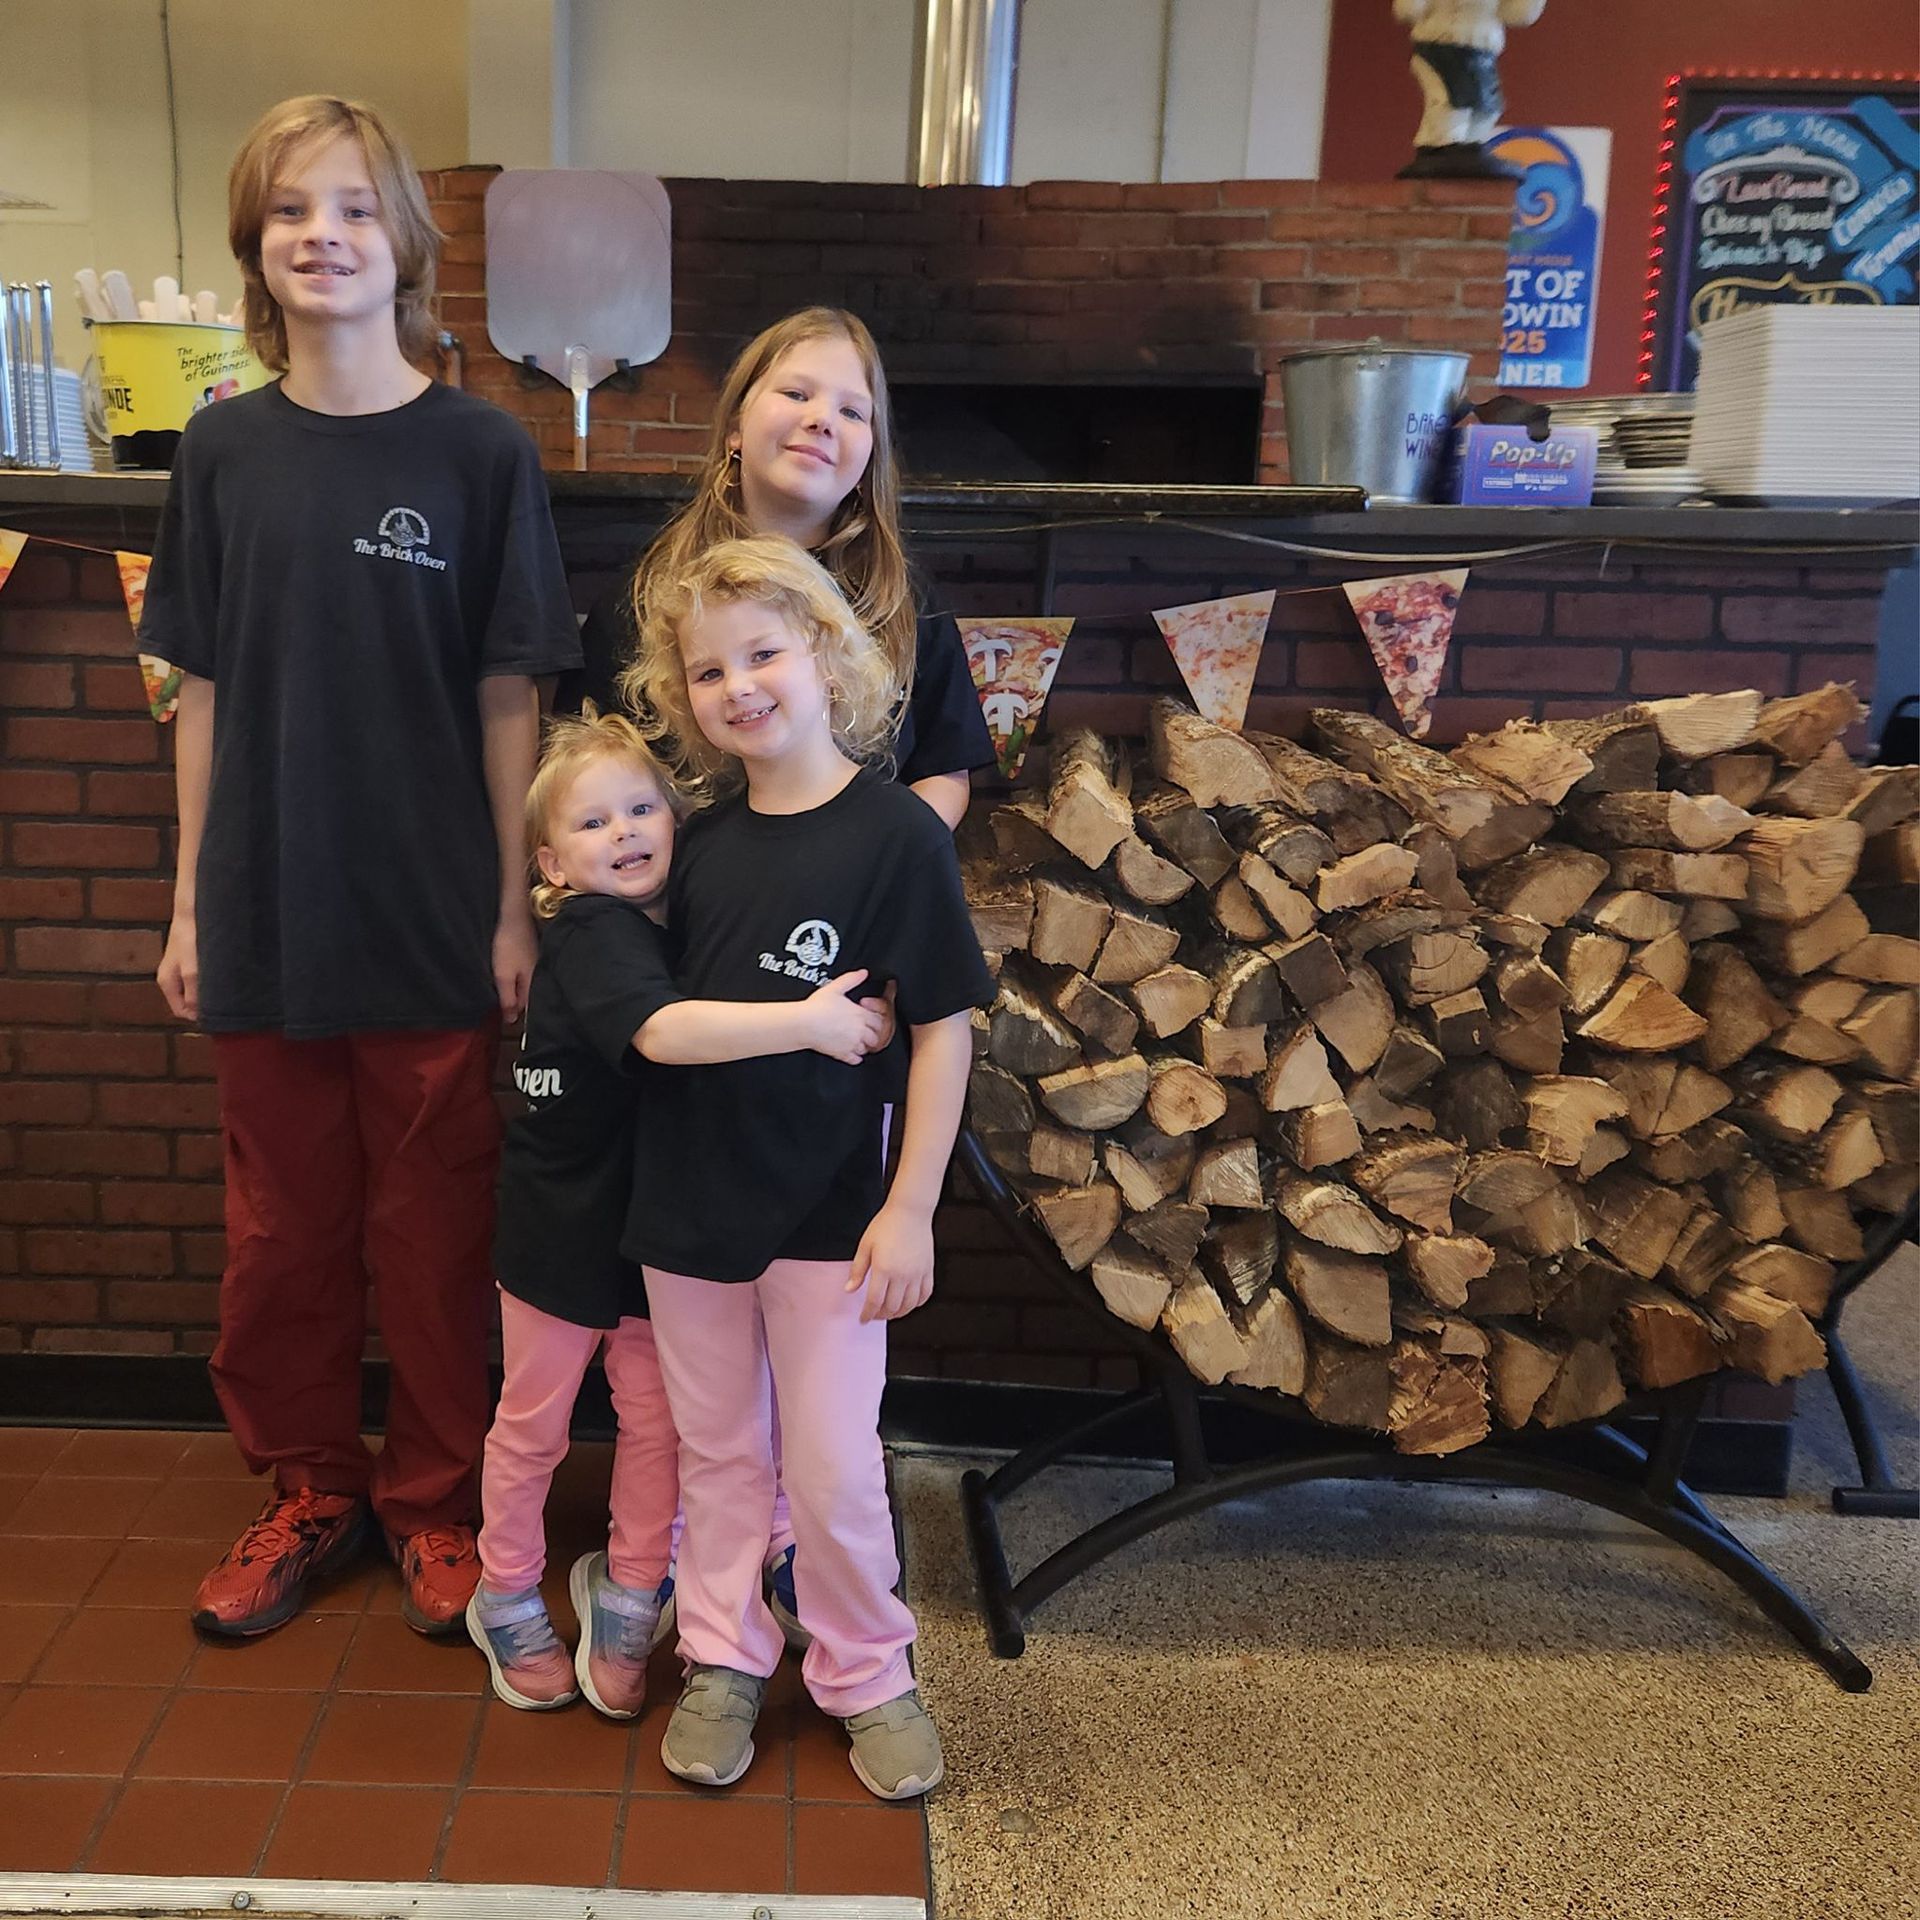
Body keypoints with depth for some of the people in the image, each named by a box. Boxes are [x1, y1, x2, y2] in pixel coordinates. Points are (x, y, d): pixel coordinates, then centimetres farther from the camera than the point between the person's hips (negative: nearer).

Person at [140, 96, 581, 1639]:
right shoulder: (225, 449, 3)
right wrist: (190, 903, 6)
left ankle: (436, 1498, 30)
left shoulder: (480, 451, -5)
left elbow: (508, 698, -4)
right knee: (284, 1227, 15)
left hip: (433, 922, -3)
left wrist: (514, 904, -6)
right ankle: (308, 1490, 35)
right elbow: (206, 694, 6)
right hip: (265, 918, 3)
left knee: (433, 1232, 10)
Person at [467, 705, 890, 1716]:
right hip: (560, 1230, -6)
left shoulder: (668, 923, 0)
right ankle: (507, 1601, 33)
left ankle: (627, 1594, 31)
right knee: (532, 1424, 13)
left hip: (654, 1226, 6)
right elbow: (662, 1032, -41)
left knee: (658, 1420, 12)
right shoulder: (592, 935, -23)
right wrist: (808, 1020, -44)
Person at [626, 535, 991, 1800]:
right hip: (689, 1203, 4)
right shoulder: (700, 847, 3)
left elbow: (944, 1027, -11)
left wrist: (910, 1209, -12)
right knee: (719, 1454, 17)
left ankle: (868, 1676, 27)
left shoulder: (898, 834, -12)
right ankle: (726, 1660, 35)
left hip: (828, 1212, -4)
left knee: (832, 1470, 5)